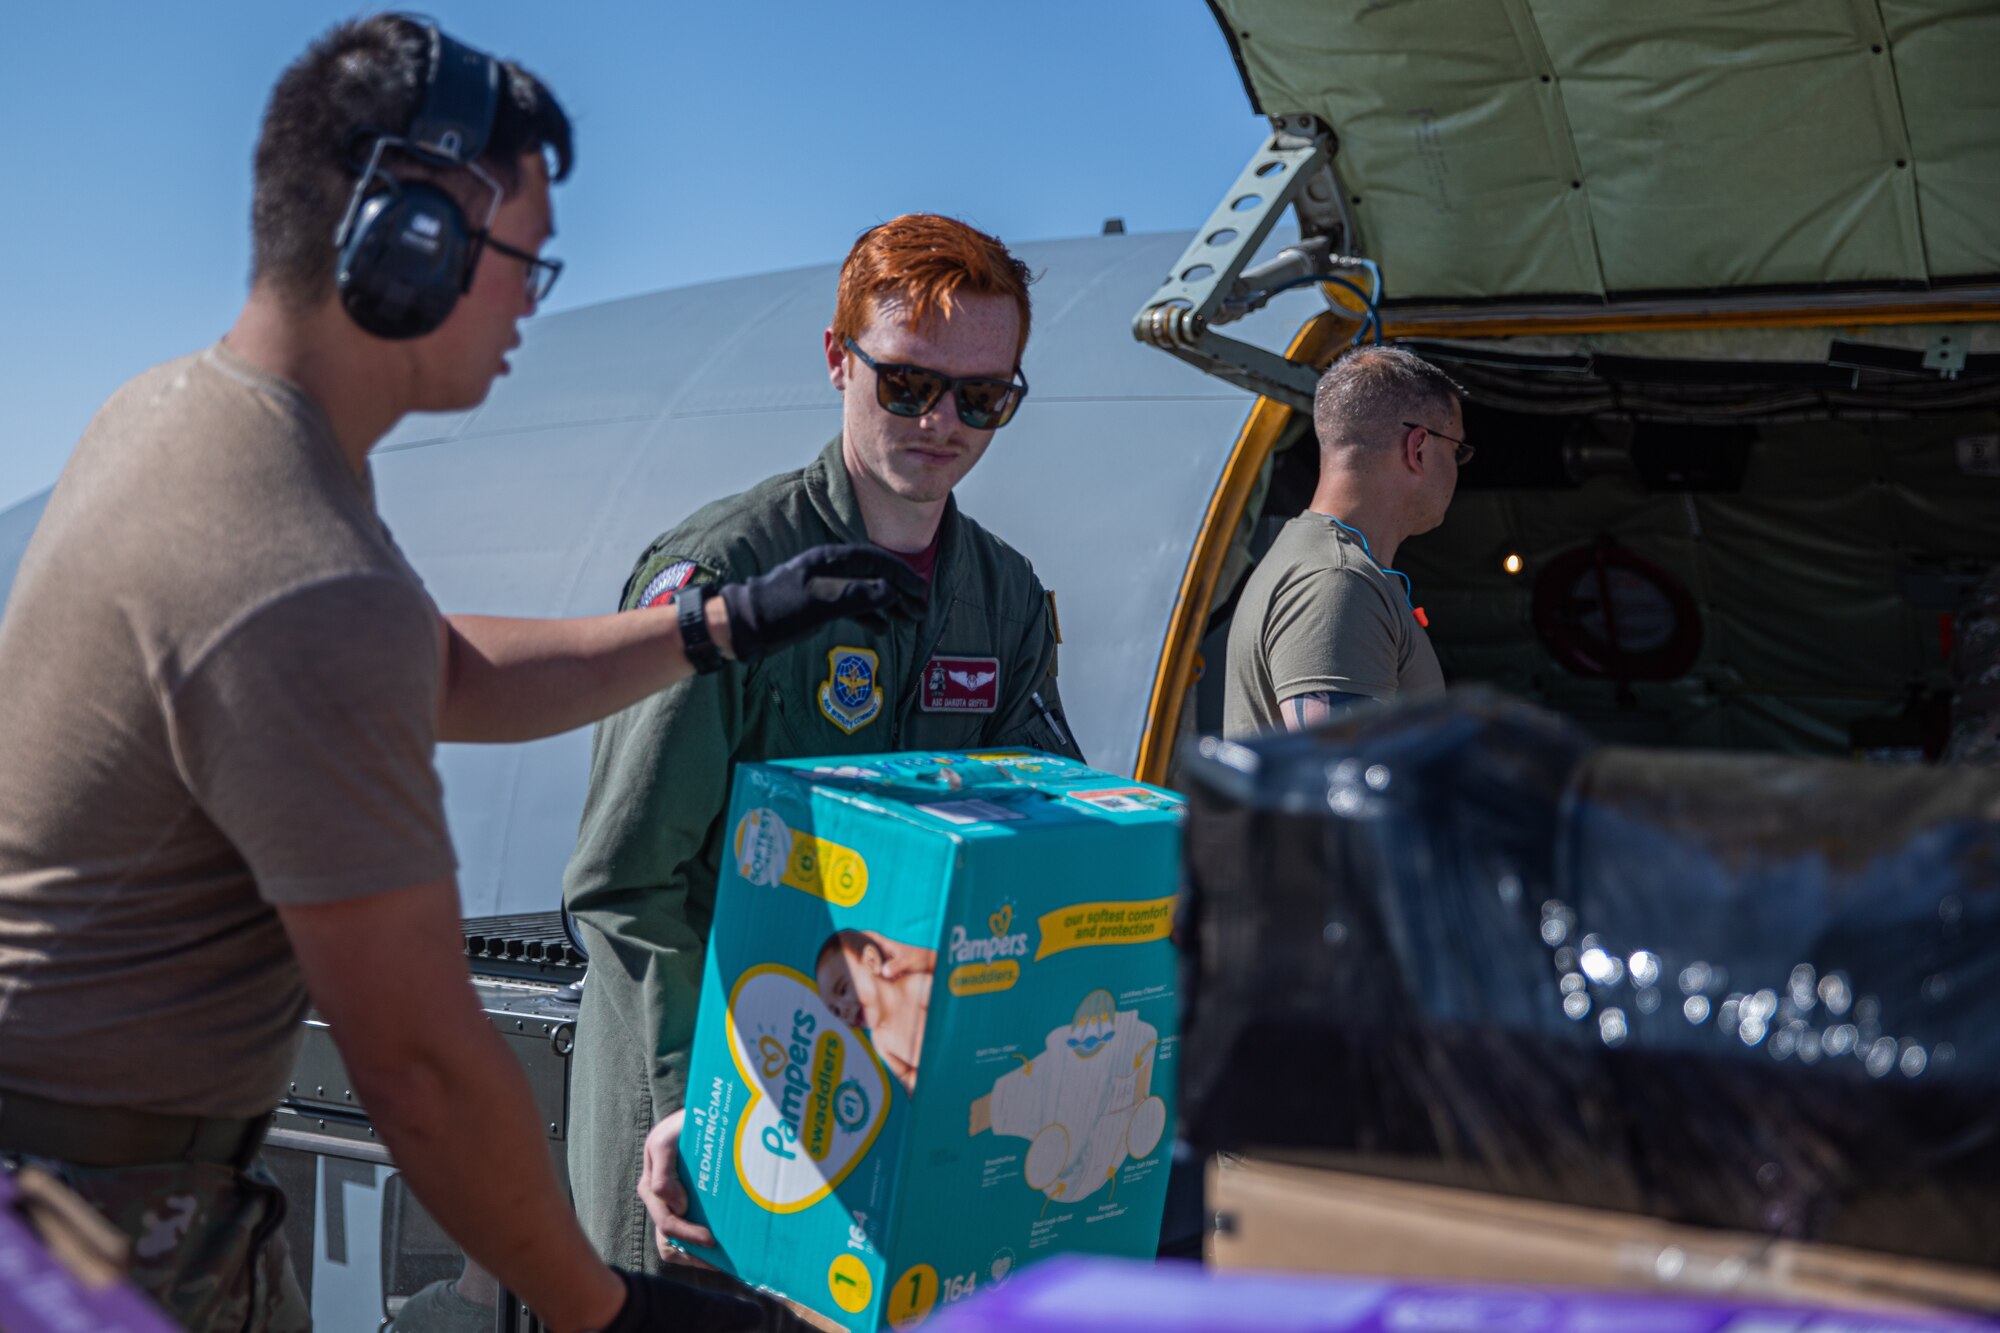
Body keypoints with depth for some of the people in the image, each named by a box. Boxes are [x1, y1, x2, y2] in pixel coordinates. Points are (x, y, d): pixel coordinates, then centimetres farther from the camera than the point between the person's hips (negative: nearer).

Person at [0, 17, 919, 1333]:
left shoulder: (173, 406, 2)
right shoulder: (311, 601, -30)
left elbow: (452, 679, 15)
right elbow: (424, 1067, -24)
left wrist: (725, 624, 15)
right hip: (107, 1224, -9)